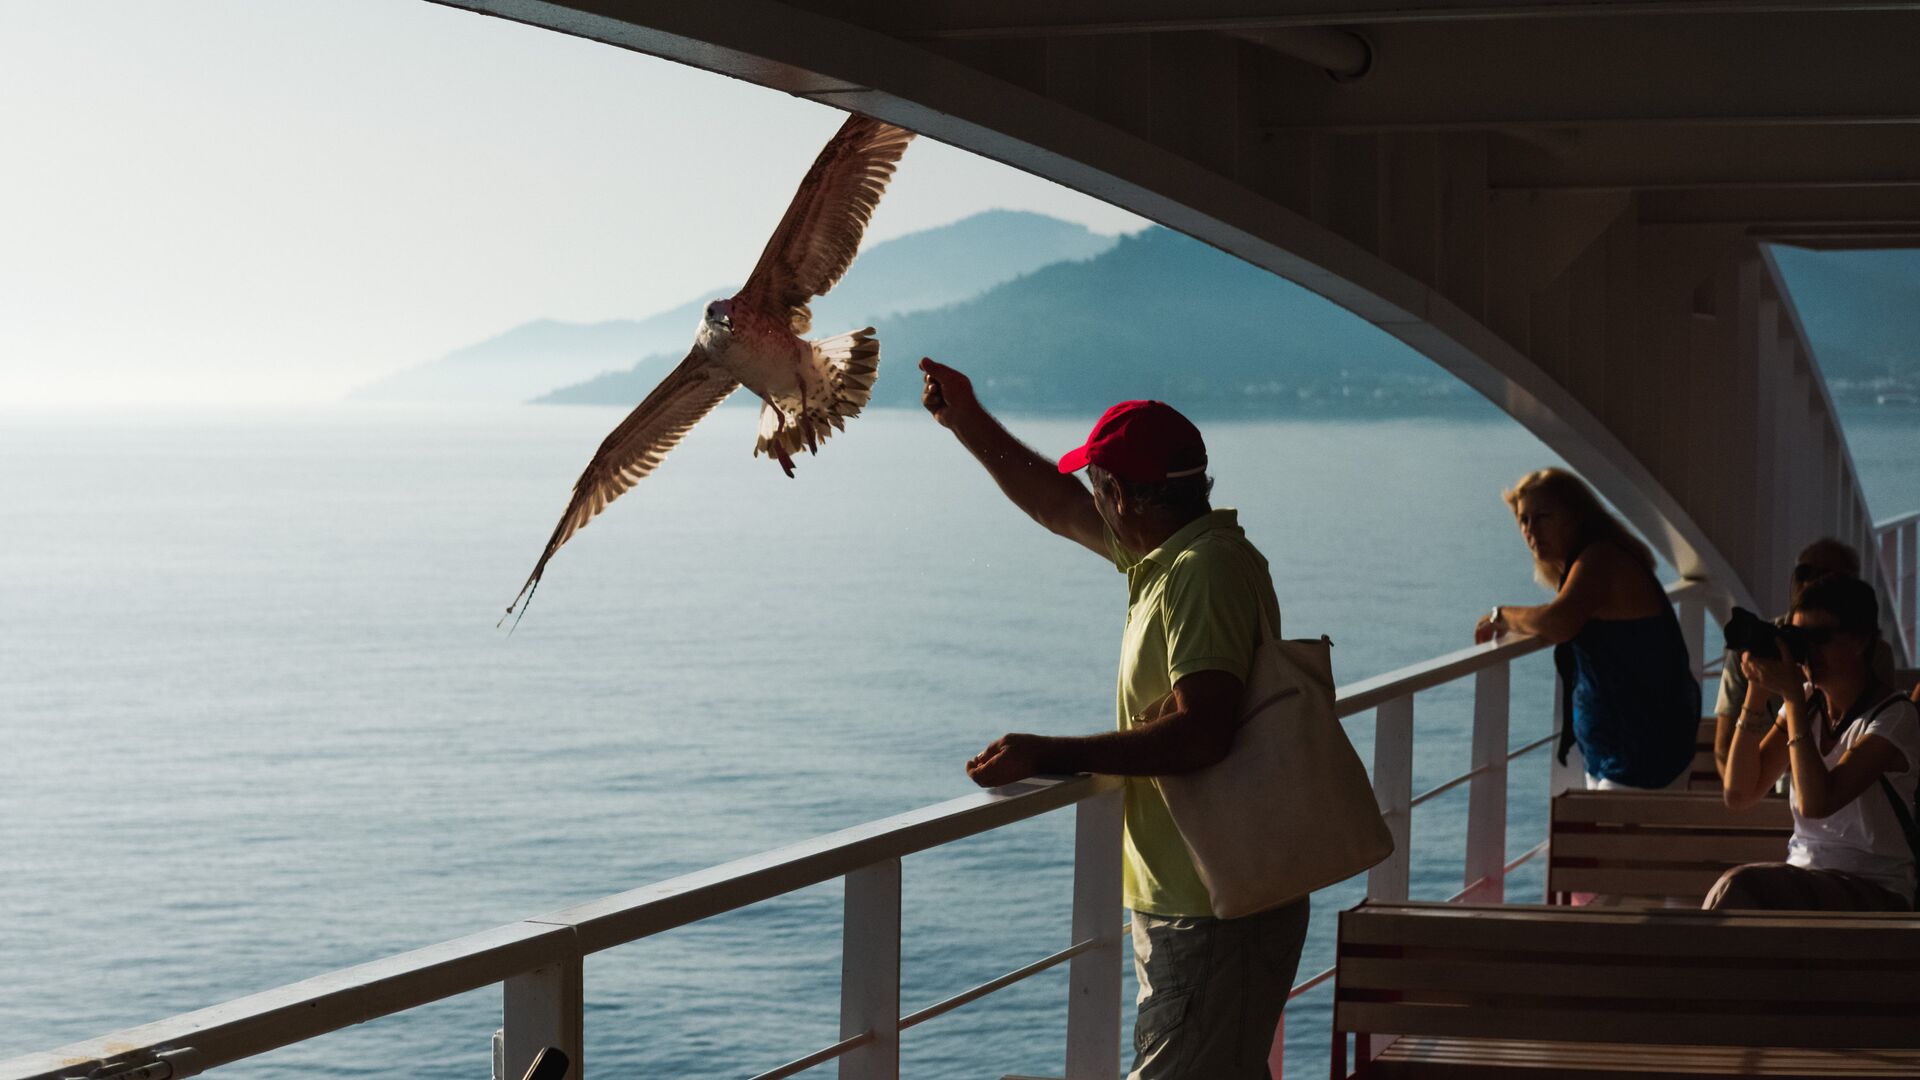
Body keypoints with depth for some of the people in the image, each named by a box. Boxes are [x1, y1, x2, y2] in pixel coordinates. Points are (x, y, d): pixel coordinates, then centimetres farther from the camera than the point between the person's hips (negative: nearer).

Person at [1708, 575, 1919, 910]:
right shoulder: (1808, 702, 9)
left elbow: (1816, 803, -23)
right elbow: (1739, 794, 2)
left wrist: (1793, 698, -21)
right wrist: (1756, 693, -6)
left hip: (1875, 895, -5)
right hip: (1802, 882, 5)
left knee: (1739, 890, -31)